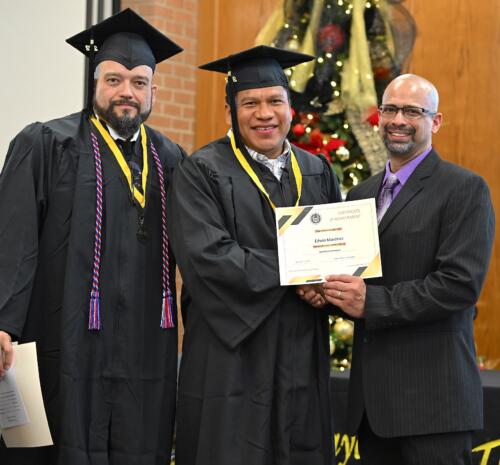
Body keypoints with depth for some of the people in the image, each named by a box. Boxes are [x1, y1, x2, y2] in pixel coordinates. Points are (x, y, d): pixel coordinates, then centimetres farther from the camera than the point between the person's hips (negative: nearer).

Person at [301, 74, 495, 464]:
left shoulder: (465, 190, -5)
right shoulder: (362, 194, 16)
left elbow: (461, 283, -15)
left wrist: (372, 302, -17)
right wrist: (326, 289, -3)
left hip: (431, 392, -6)